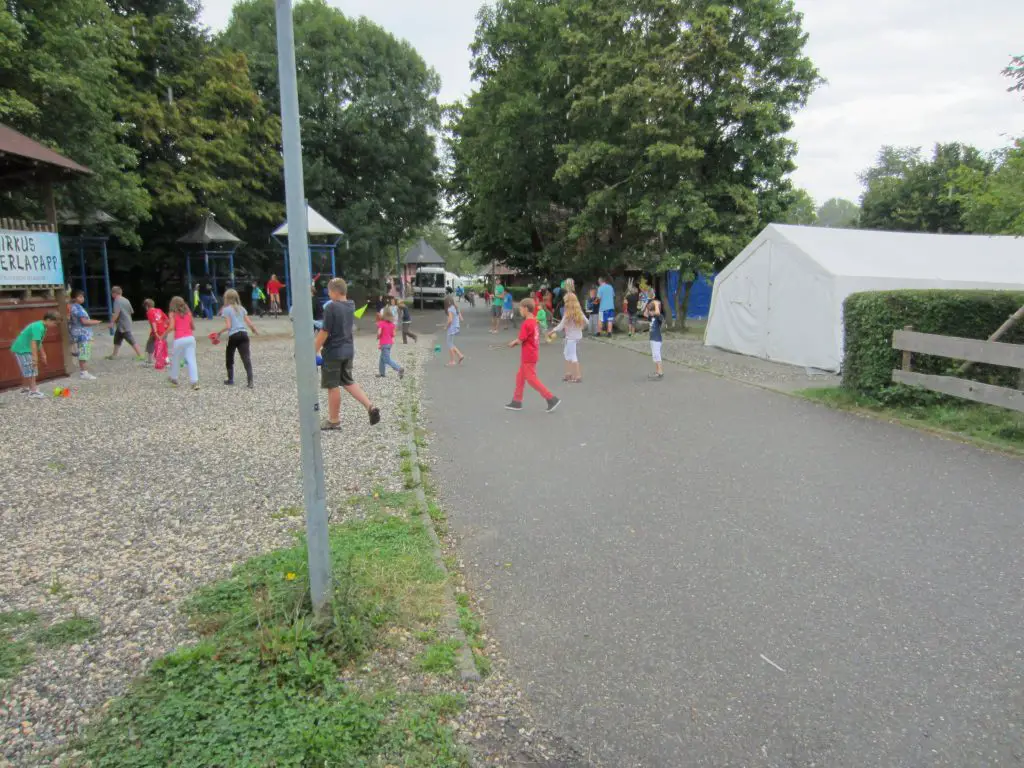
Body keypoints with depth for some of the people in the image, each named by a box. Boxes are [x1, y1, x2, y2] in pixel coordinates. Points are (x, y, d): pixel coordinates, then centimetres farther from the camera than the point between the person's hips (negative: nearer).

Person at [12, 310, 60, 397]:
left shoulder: (42, 327, 8)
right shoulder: (39, 327, -24)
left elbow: (38, 342, 21)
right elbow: (34, 342, -31)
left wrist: (43, 354, 27)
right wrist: (35, 357, -33)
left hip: (24, 349, 10)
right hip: (22, 349, -10)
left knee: (27, 370, 21)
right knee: (31, 370, -9)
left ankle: (25, 388, 34)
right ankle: (33, 391, -8)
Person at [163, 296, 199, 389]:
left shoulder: (173, 314, 4)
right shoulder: (188, 313, 14)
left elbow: (171, 327, -8)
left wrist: (164, 334, 7)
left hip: (179, 339, -2)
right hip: (190, 338, 2)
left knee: (175, 360, 18)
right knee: (191, 360, -3)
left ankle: (174, 379, 32)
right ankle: (195, 382, -14)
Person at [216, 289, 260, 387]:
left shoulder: (226, 309, -1)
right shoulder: (241, 308, 13)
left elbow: (228, 326, -10)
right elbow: (250, 324, 8)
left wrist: (219, 332, 4)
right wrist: (255, 330, 26)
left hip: (233, 336, -3)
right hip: (243, 334, 3)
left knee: (229, 358, 17)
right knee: (246, 358, -5)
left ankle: (230, 380, 27)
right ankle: (250, 381, -19)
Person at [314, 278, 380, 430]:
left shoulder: (331, 307, -19)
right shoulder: (350, 306, 5)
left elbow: (324, 333, -18)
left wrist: (313, 352, -12)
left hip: (333, 352, -7)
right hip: (348, 350, 8)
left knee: (333, 386, 5)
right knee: (348, 382, 19)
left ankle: (334, 421, 17)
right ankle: (370, 407, 6)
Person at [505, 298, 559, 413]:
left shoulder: (526, 324, -21)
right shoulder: (534, 322, 8)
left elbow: (520, 340, -20)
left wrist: (513, 343, 0)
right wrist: (516, 342, 5)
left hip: (528, 357, -10)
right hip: (532, 355, 10)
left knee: (531, 379, -3)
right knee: (520, 377, 17)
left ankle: (552, 399, -3)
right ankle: (517, 401, 24)